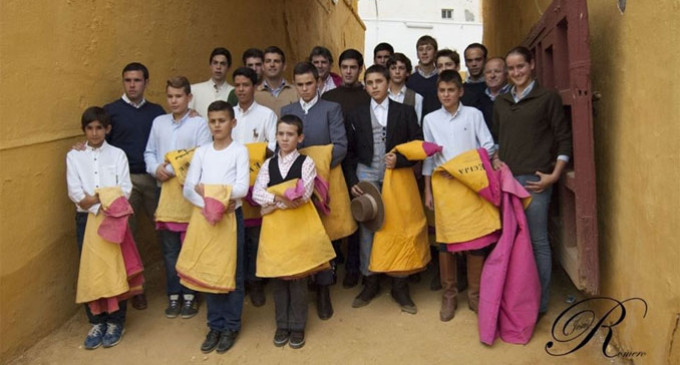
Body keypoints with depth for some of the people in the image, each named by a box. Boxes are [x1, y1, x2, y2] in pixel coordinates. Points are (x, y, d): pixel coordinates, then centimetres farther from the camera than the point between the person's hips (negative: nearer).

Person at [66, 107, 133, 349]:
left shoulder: (117, 155, 3)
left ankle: (115, 322, 14)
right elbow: (74, 191, -5)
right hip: (86, 219, 1)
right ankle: (97, 322, 17)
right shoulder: (74, 156, 6)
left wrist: (94, 200, -16)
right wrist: (103, 199, -17)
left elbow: (125, 190, -5)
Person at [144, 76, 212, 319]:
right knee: (169, 248, 9)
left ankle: (190, 296, 15)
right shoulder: (158, 122, 13)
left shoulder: (199, 124, -2)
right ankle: (173, 295, 21)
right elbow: (149, 152, 15)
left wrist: (172, 170, -13)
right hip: (164, 190, 4)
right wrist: (155, 169, -5)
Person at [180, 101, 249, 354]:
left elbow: (242, 188, -12)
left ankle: (231, 326, 18)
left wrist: (208, 190, -13)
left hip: (231, 217, -3)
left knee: (231, 272, 4)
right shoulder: (201, 152, 8)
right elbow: (188, 189, 0)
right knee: (207, 272, 9)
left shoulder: (239, 151, -2)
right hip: (203, 216, 4)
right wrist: (209, 205, -16)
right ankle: (215, 325, 22)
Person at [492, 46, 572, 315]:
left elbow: (564, 139, -1)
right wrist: (495, 160, 4)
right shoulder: (500, 102, 15)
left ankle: (540, 303, 13)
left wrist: (554, 176, -9)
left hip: (535, 180, -4)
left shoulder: (548, 98, 1)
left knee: (537, 241, 0)